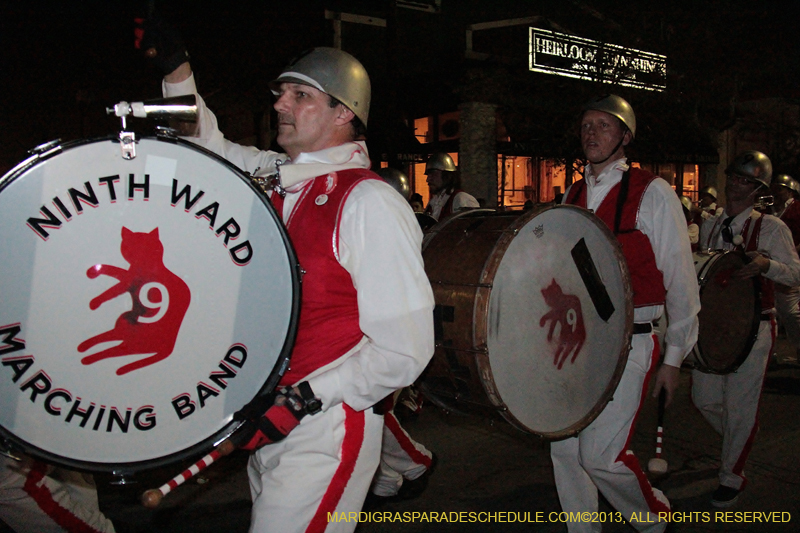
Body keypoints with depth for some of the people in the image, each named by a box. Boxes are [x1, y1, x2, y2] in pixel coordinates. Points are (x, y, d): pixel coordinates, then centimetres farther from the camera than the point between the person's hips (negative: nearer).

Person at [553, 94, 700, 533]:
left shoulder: (652, 193, -5)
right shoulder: (571, 196, 11)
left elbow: (680, 280, -2)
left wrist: (674, 357, -2)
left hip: (627, 346, -5)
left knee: (600, 454, -7)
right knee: (564, 448, 7)